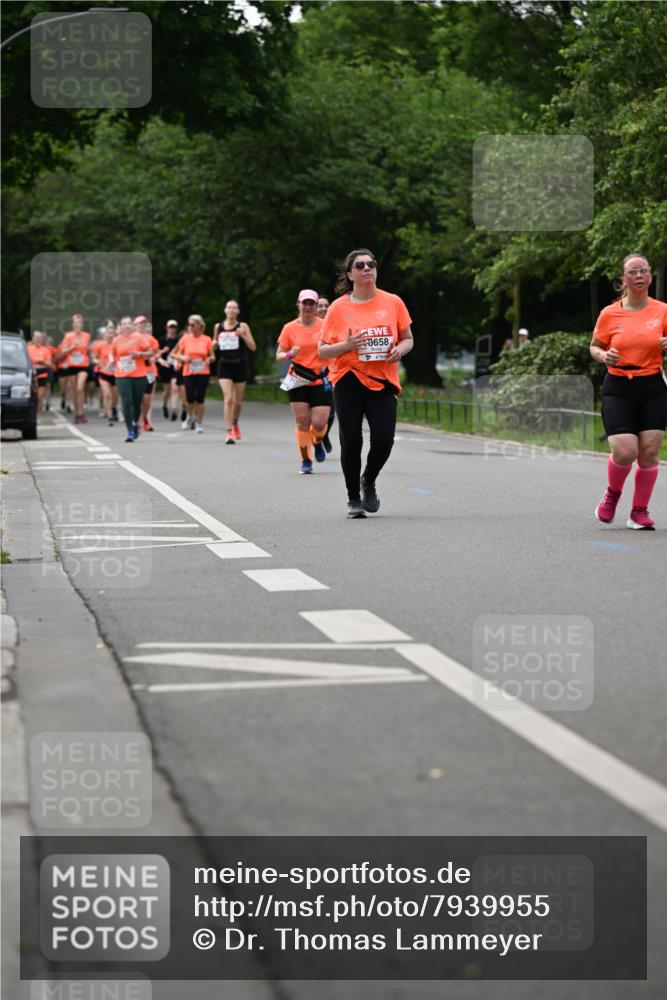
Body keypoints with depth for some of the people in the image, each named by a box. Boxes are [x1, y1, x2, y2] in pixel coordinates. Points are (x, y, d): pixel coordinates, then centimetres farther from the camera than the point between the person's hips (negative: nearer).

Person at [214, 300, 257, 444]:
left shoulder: (243, 326, -1)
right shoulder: (218, 327, 5)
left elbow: (253, 347, -3)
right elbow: (214, 347, 18)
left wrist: (243, 335, -18)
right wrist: (215, 344, -6)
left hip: (239, 366, 0)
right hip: (224, 366, 0)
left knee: (237, 401, 12)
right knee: (228, 398, -16)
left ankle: (235, 423, 41)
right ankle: (229, 432, -17)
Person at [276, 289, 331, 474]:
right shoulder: (290, 328, 2)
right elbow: (279, 355, 6)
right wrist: (290, 354, -16)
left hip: (320, 381, 0)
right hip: (297, 382, 0)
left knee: (319, 423, -8)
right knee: (302, 422, -4)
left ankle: (317, 442, 28)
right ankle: (306, 461, 11)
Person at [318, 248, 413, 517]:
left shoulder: (393, 302, 6)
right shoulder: (338, 308, 1)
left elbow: (408, 339, 15)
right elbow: (322, 351, 3)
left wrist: (399, 349, -8)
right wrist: (346, 345, -15)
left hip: (383, 380, 1)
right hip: (348, 381, -1)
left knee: (383, 439, -10)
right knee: (351, 440, -3)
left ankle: (369, 482, 20)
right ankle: (353, 498, 15)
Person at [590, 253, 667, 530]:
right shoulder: (609, 314, 0)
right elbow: (594, 346, 11)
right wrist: (604, 356, -10)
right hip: (618, 390, -1)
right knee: (624, 452, -14)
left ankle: (639, 512, 13)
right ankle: (612, 494, 18)